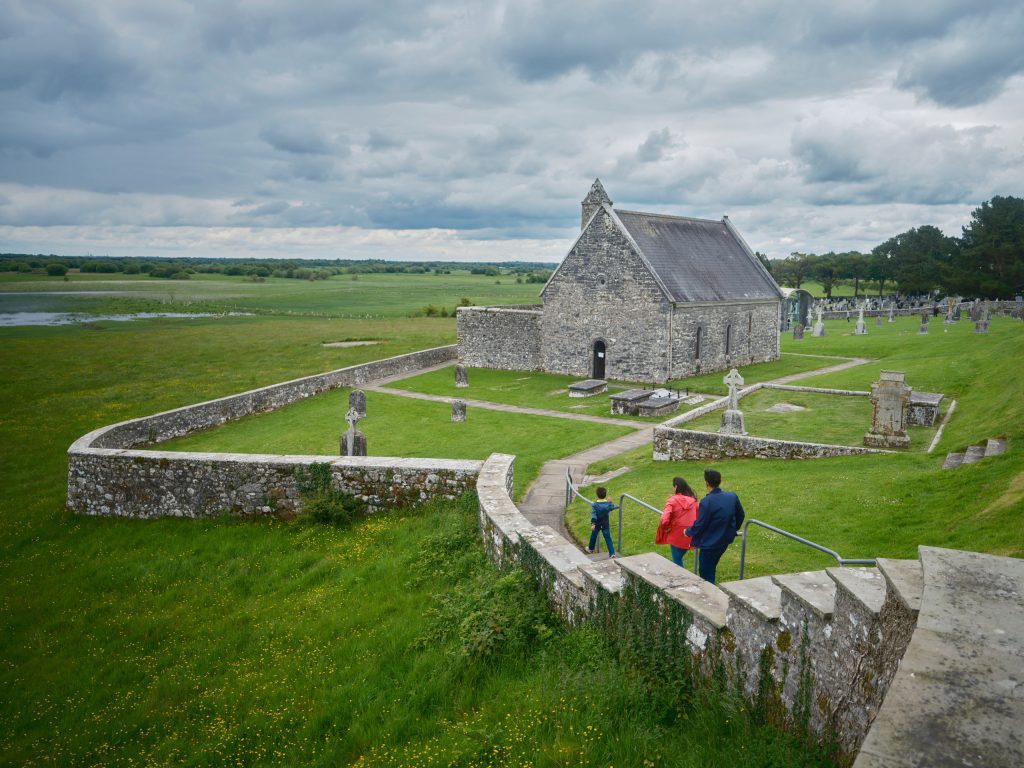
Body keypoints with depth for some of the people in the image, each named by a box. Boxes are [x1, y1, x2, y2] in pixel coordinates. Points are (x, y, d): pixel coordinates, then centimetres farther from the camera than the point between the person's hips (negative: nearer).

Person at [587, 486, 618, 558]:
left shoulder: (595, 505, -18)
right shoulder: (608, 504, -10)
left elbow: (593, 514, -26)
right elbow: (614, 507, 11)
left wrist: (593, 523, -31)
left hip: (597, 524, -1)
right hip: (605, 524, 1)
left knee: (593, 536, 21)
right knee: (608, 538, 3)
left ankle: (591, 549, 41)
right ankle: (612, 553, -5)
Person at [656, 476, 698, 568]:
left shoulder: (673, 500, -14)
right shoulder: (693, 500, 2)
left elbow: (664, 520, -23)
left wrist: (666, 528, -5)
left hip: (676, 535, -5)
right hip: (690, 536, 5)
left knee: (677, 561, 9)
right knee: (679, 558, 22)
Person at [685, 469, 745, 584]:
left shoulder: (706, 502, -26)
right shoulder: (732, 497, -6)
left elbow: (700, 525, -20)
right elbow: (740, 515, 9)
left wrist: (688, 532, 0)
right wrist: (733, 530, 25)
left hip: (710, 543, -7)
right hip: (725, 540, 7)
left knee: (705, 572, 8)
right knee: (711, 567, 25)